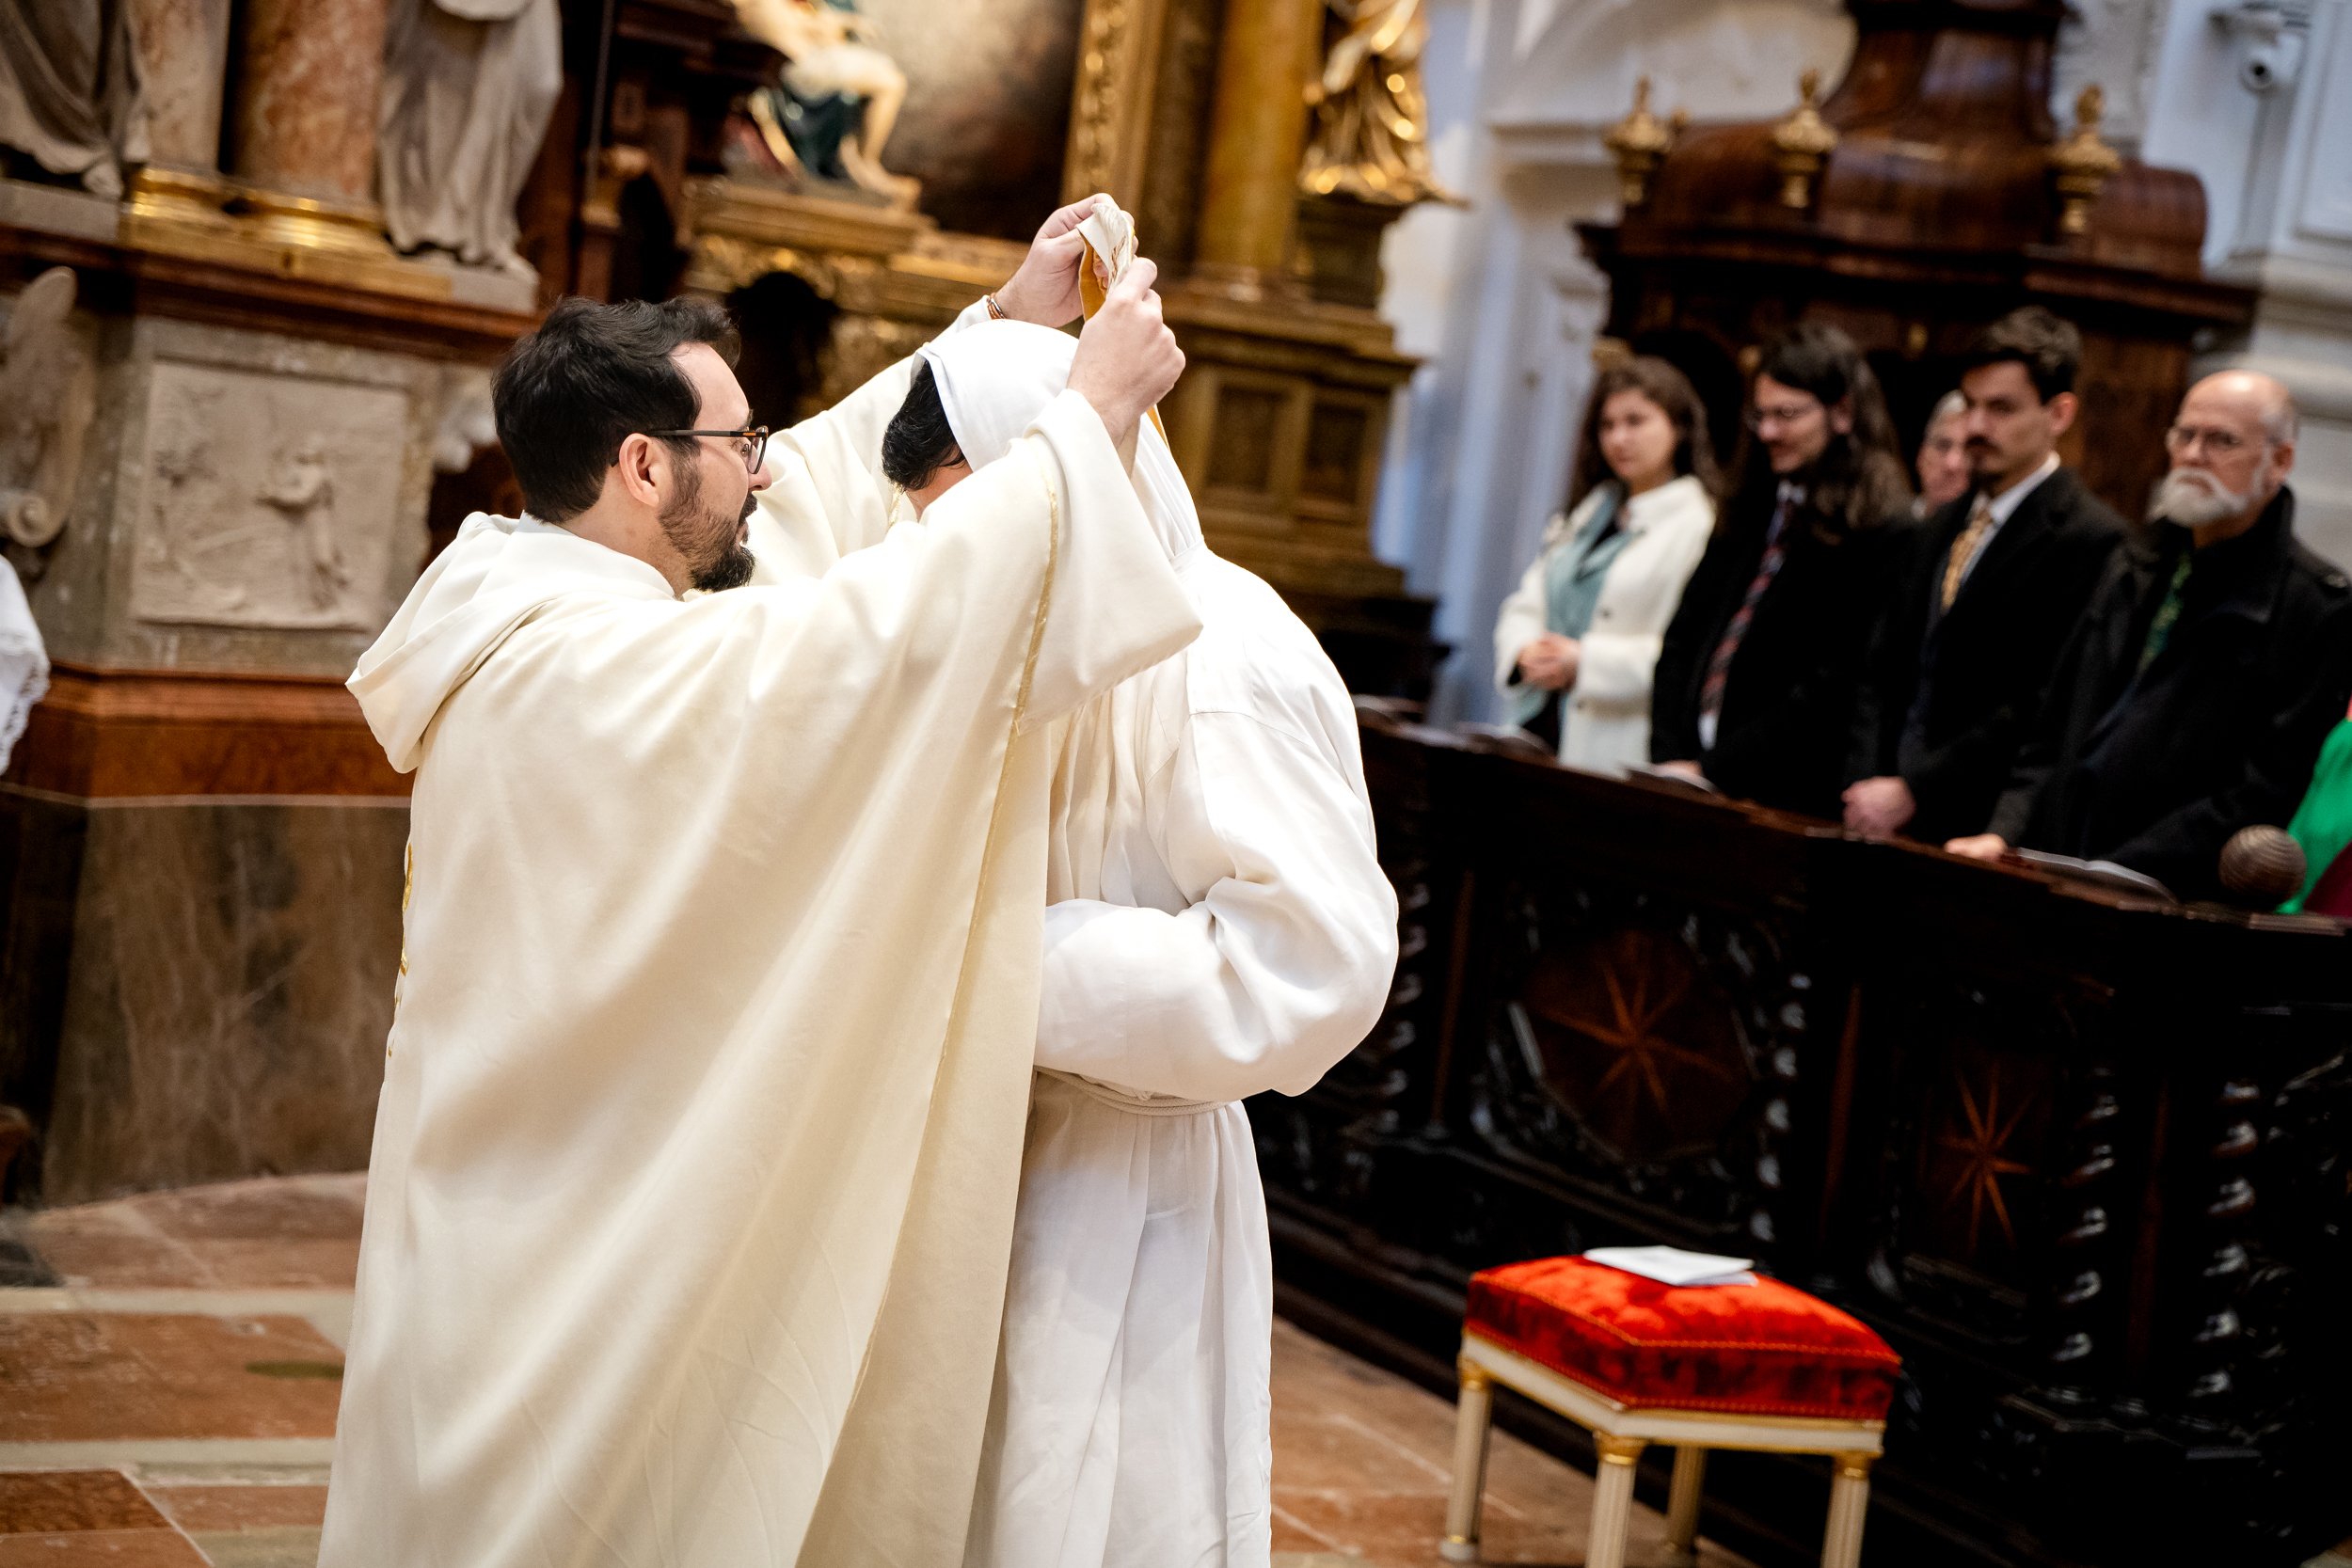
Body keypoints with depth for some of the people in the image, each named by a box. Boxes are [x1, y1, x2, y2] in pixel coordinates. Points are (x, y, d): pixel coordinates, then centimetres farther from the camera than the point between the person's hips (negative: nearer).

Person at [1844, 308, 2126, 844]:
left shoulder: (2089, 539, -9)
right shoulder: (1945, 525, 18)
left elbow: (2044, 705, -16)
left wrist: (1911, 792, -16)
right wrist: (1868, 787, 0)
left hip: (1983, 833, -6)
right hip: (1888, 807, 6)